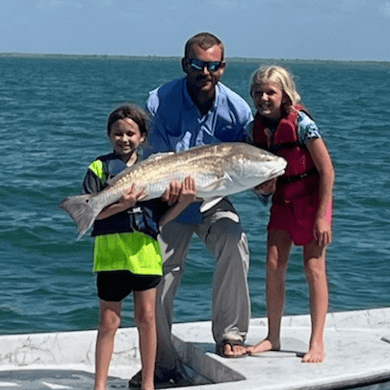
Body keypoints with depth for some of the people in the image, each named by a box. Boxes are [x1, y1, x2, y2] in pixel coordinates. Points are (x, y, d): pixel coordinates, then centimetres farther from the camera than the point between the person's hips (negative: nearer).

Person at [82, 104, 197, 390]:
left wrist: (183, 202, -6)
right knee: (109, 321, 2)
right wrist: (121, 205, -21)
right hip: (110, 249, -2)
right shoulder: (100, 168, 3)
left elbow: (160, 219, 10)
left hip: (145, 249, 2)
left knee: (147, 317, 5)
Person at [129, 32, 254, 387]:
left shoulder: (236, 109, -11)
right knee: (156, 277, -1)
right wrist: (167, 185, -33)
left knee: (234, 244, -28)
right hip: (170, 202, 0)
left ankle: (230, 337, -12)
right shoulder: (161, 103, -15)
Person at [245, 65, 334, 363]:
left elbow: (327, 170, -17)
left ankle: (317, 343, -1)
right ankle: (273, 338, 14)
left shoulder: (301, 123, -20)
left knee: (314, 266, -6)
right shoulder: (255, 128, -2)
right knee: (274, 266, 2)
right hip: (282, 201, 6)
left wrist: (322, 216, -17)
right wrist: (261, 186, -14)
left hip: (311, 200, -6)